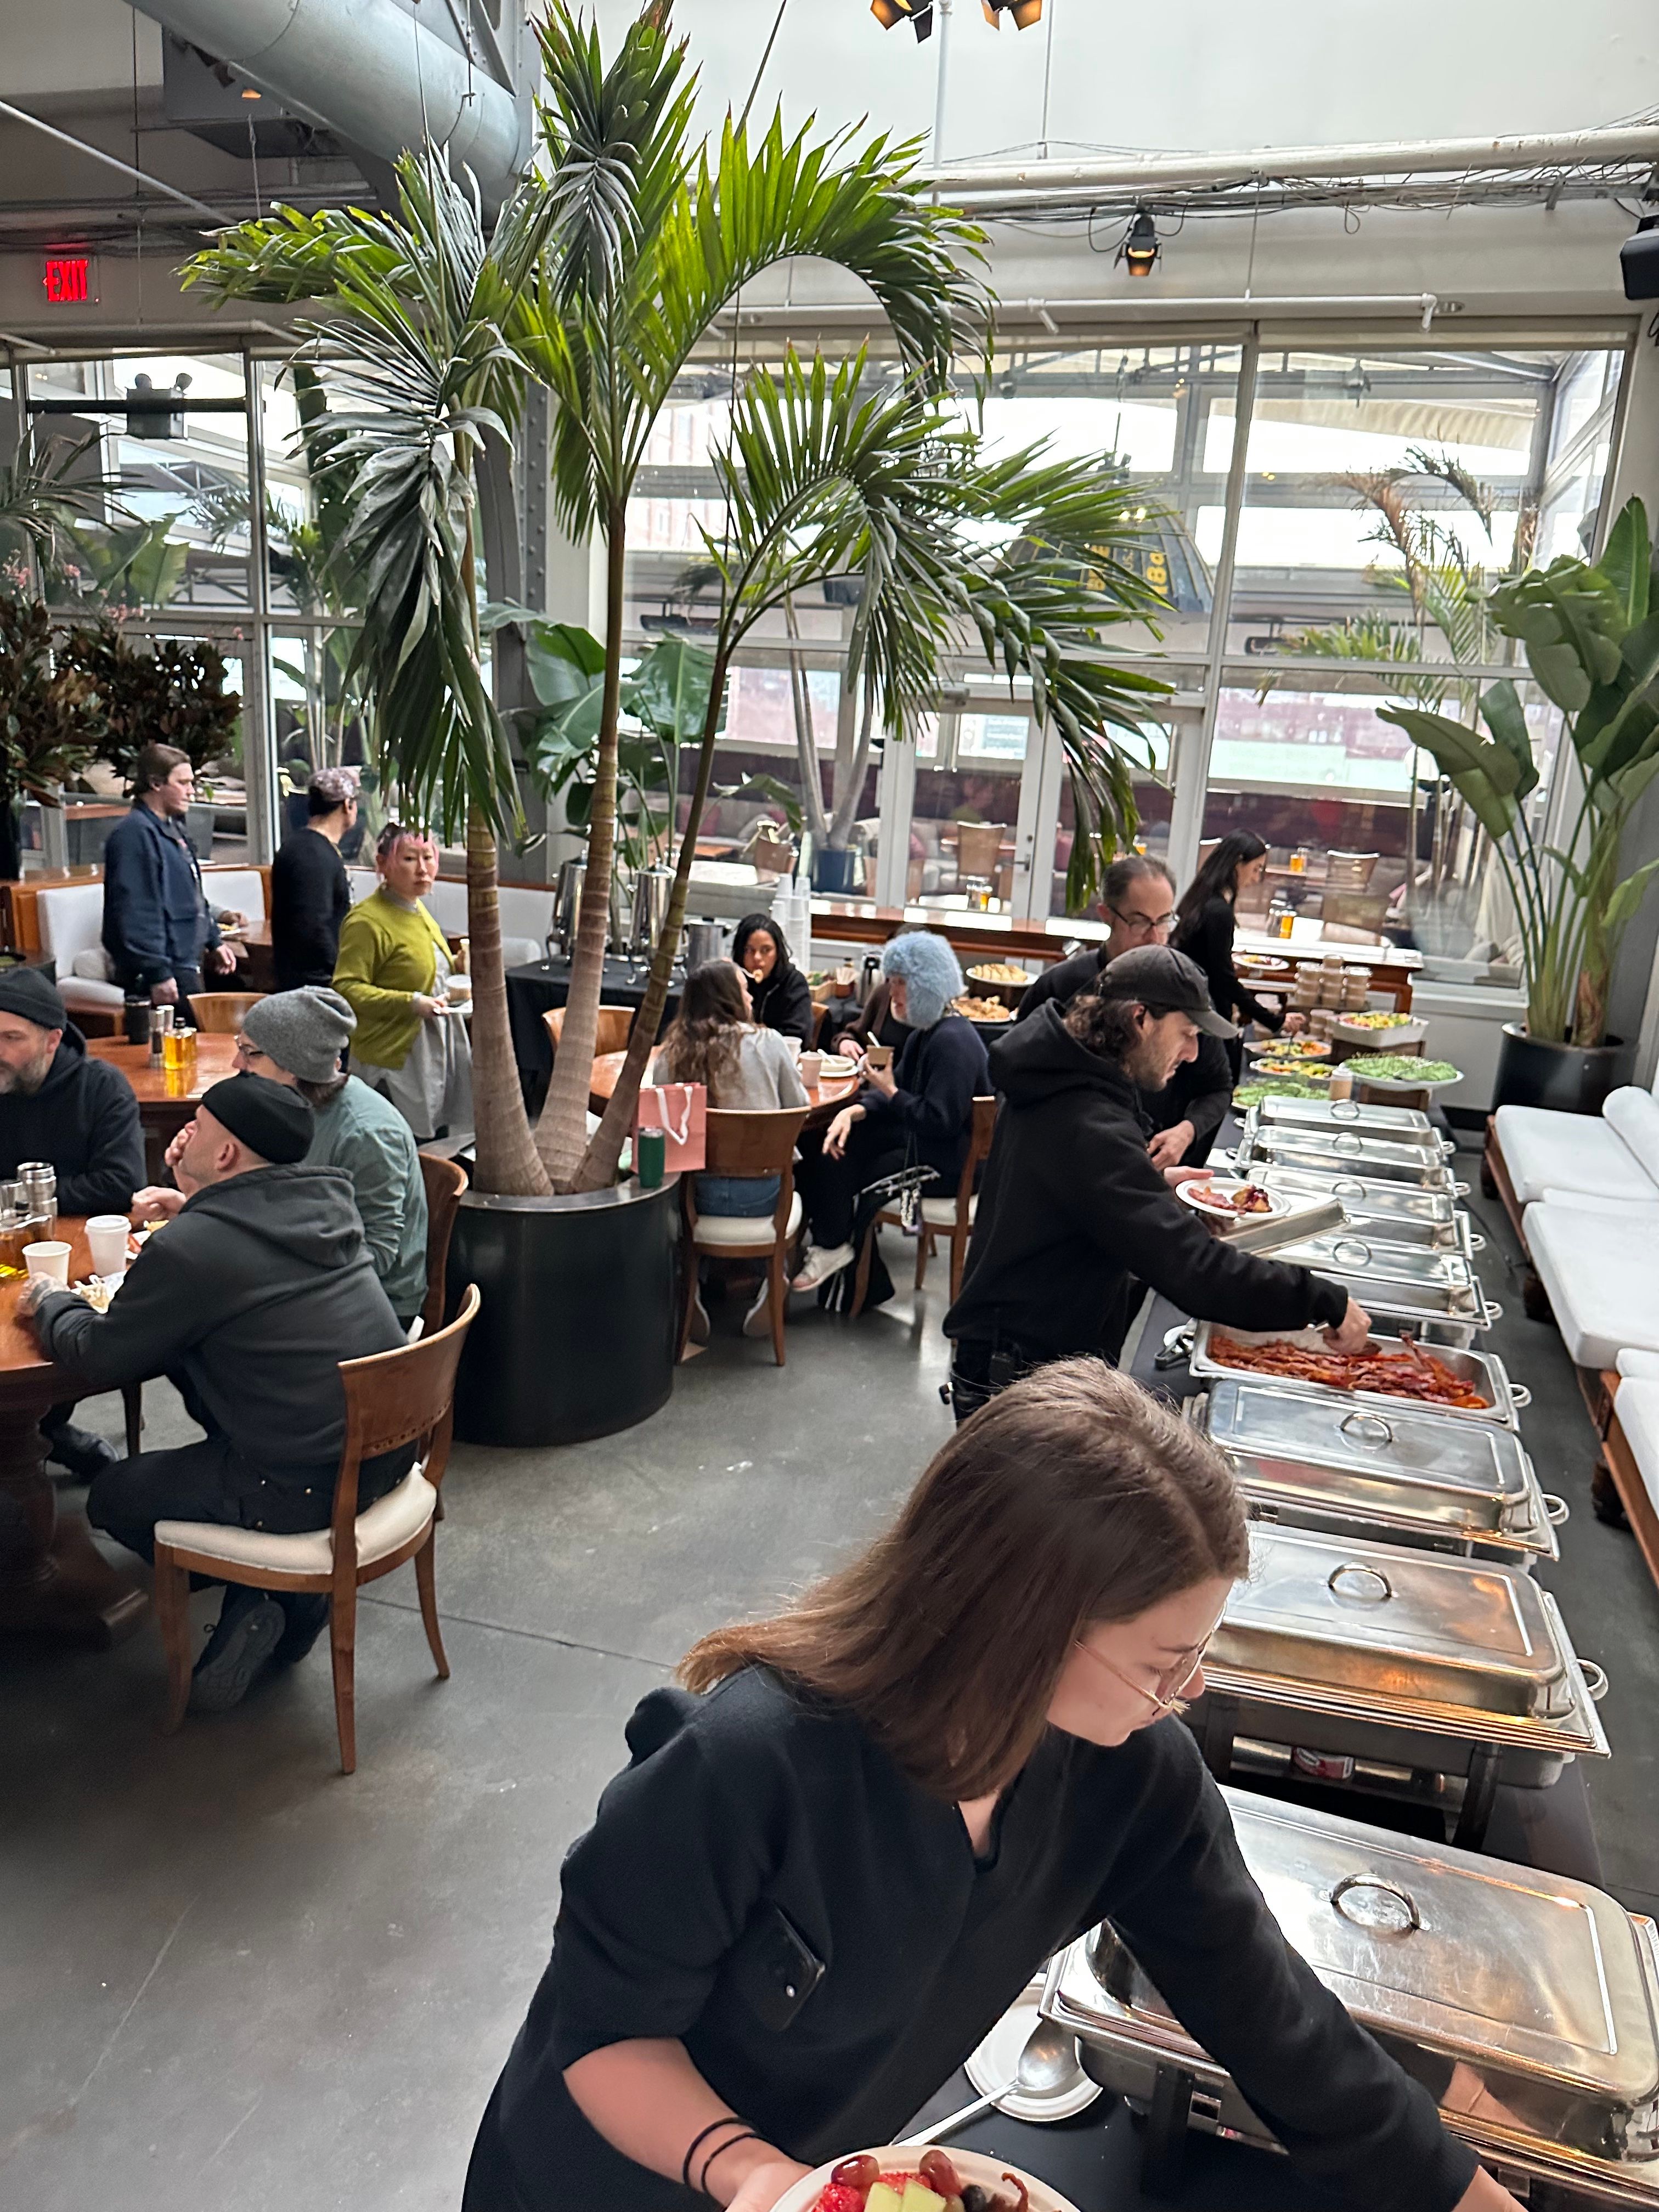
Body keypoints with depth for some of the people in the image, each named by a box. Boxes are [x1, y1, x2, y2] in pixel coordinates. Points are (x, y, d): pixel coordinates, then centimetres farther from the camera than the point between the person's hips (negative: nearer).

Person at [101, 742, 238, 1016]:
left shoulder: (173, 829, 18)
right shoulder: (135, 834, -16)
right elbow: (136, 913, -22)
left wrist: (213, 942, 24)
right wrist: (157, 975, -25)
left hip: (187, 967, 11)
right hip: (164, 976, -11)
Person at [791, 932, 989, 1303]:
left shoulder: (952, 1041, -24)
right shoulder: (925, 1033, 9)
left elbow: (941, 1121, -28)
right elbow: (897, 1089, 10)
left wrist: (890, 1093, -19)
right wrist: (854, 1111, -8)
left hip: (947, 1164, -10)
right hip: (920, 1139, 11)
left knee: (836, 1164, -11)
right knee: (827, 1143, 3)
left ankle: (833, 1245, 12)